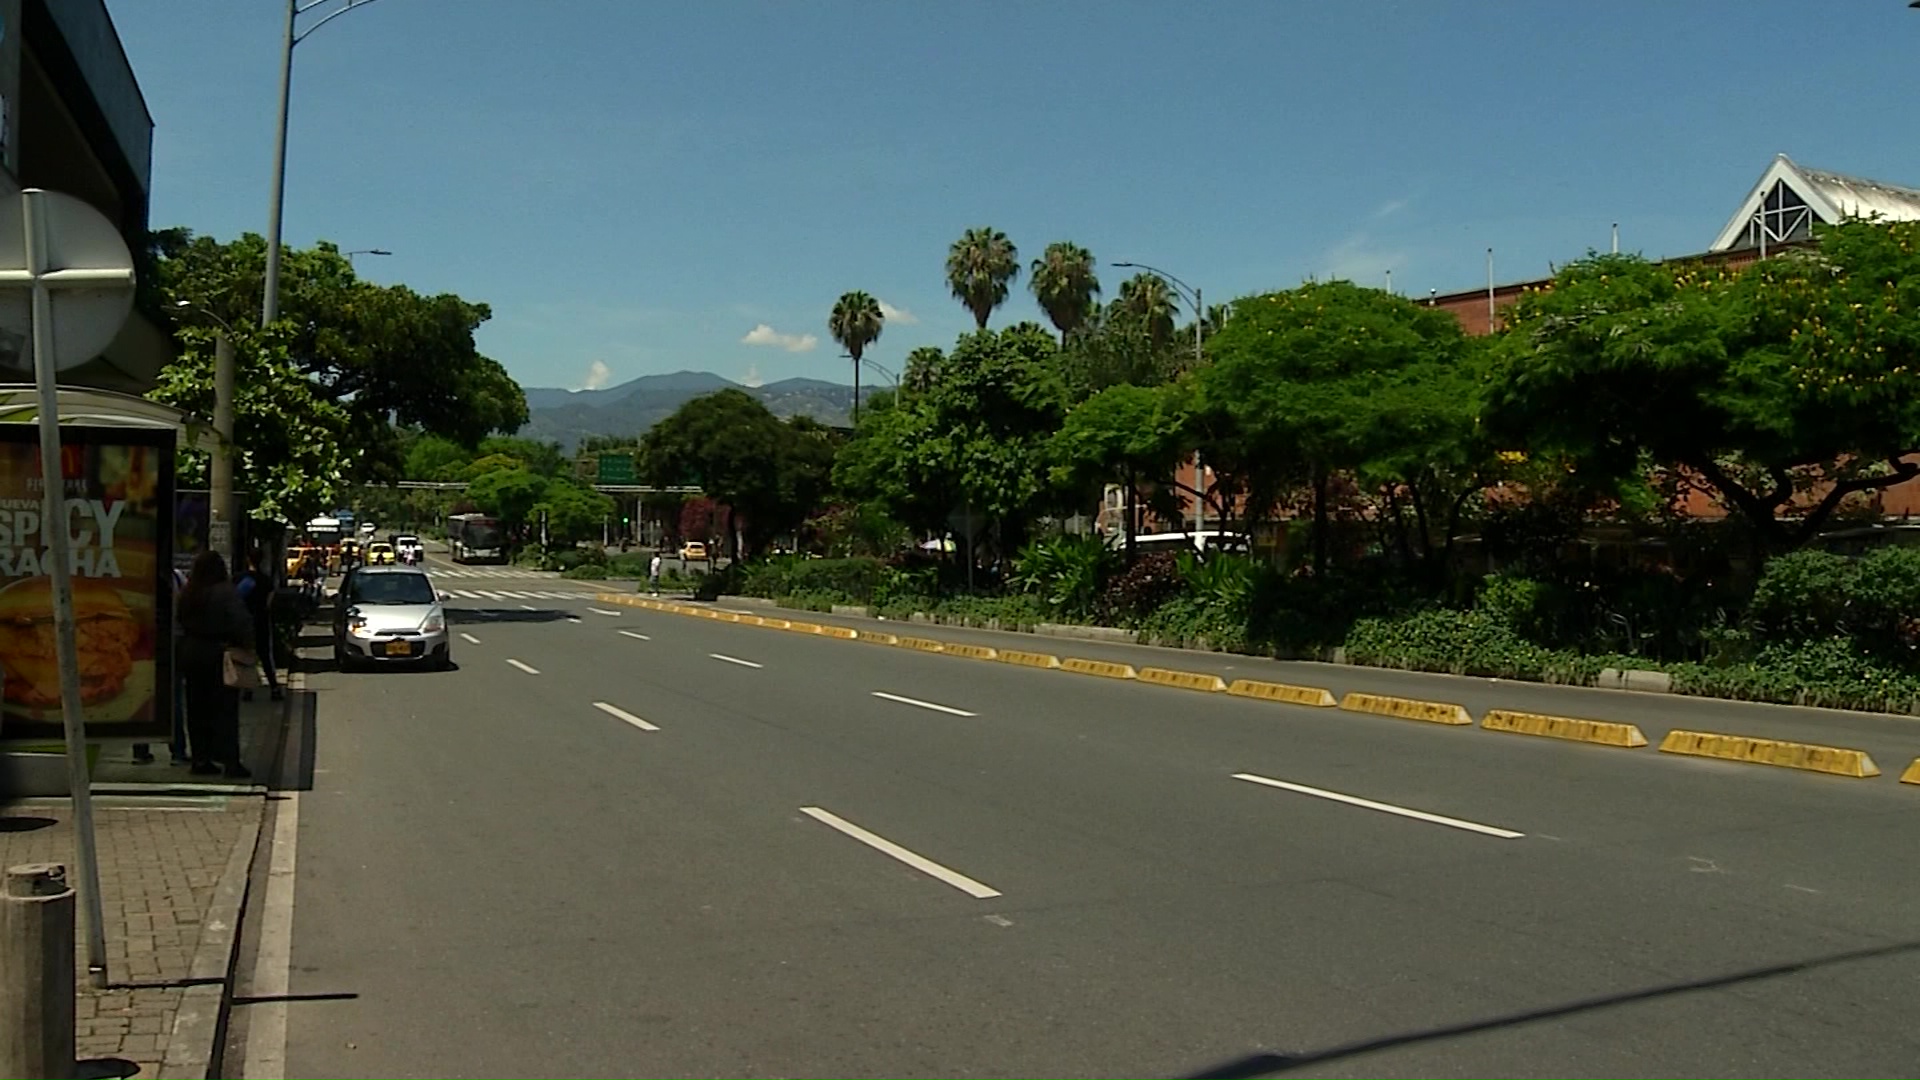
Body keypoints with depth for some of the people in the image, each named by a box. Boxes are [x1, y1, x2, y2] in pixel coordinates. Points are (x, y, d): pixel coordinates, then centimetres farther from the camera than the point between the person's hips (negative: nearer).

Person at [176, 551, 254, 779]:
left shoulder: (187, 594, 5)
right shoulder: (225, 593, -15)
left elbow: (181, 623, 8)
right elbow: (242, 622, -22)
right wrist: (247, 645, -10)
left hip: (191, 654, 6)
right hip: (218, 654, -6)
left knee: (197, 708, 11)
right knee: (225, 709, -2)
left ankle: (200, 758, 14)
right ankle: (229, 760, -4)